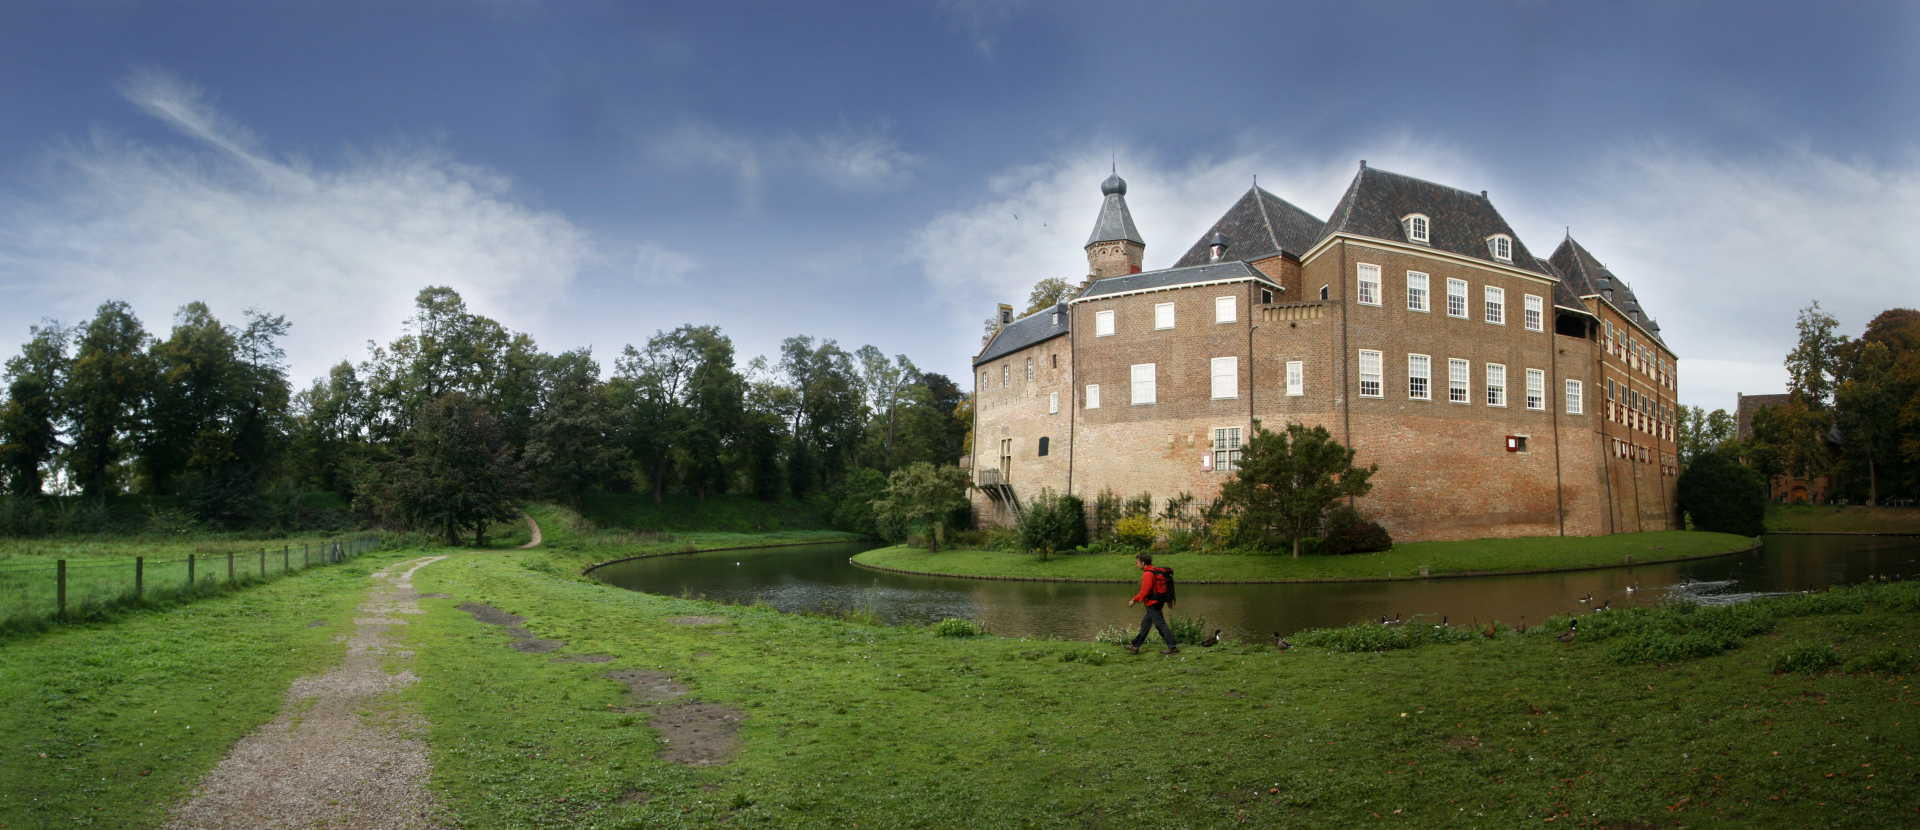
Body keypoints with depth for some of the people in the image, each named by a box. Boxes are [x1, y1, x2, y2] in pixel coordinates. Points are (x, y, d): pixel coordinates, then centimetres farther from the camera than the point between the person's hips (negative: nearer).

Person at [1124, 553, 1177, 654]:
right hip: (1157, 603, 10)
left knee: (1160, 625, -5)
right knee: (1145, 623, 15)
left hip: (1153, 604, -10)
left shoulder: (1147, 574, -19)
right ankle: (1135, 646, 23)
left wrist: (1134, 600, -12)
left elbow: (1144, 591, -21)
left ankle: (1173, 647, -1)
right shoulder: (1155, 571, 11)